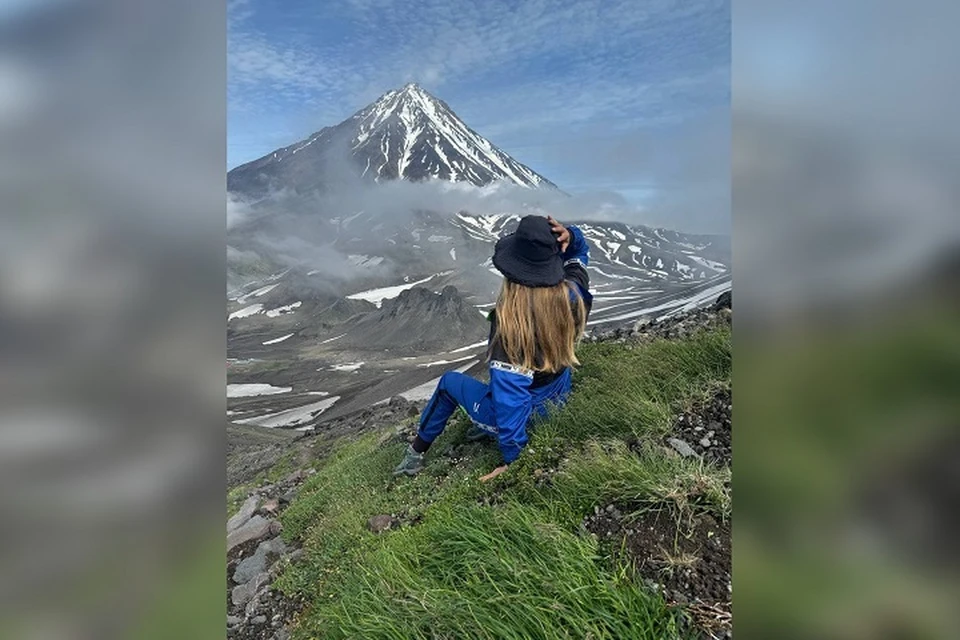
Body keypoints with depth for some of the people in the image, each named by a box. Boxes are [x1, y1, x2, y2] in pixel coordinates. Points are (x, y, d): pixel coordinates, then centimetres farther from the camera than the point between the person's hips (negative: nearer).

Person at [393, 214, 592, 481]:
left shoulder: (510, 317, -34)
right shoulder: (572, 295, -16)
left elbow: (510, 391, -32)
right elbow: (579, 252, 6)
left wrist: (511, 457, -24)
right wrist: (570, 236, -17)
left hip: (515, 418, -5)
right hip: (556, 405, 6)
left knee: (449, 381, 20)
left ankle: (417, 451, 38)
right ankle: (486, 427, 33)